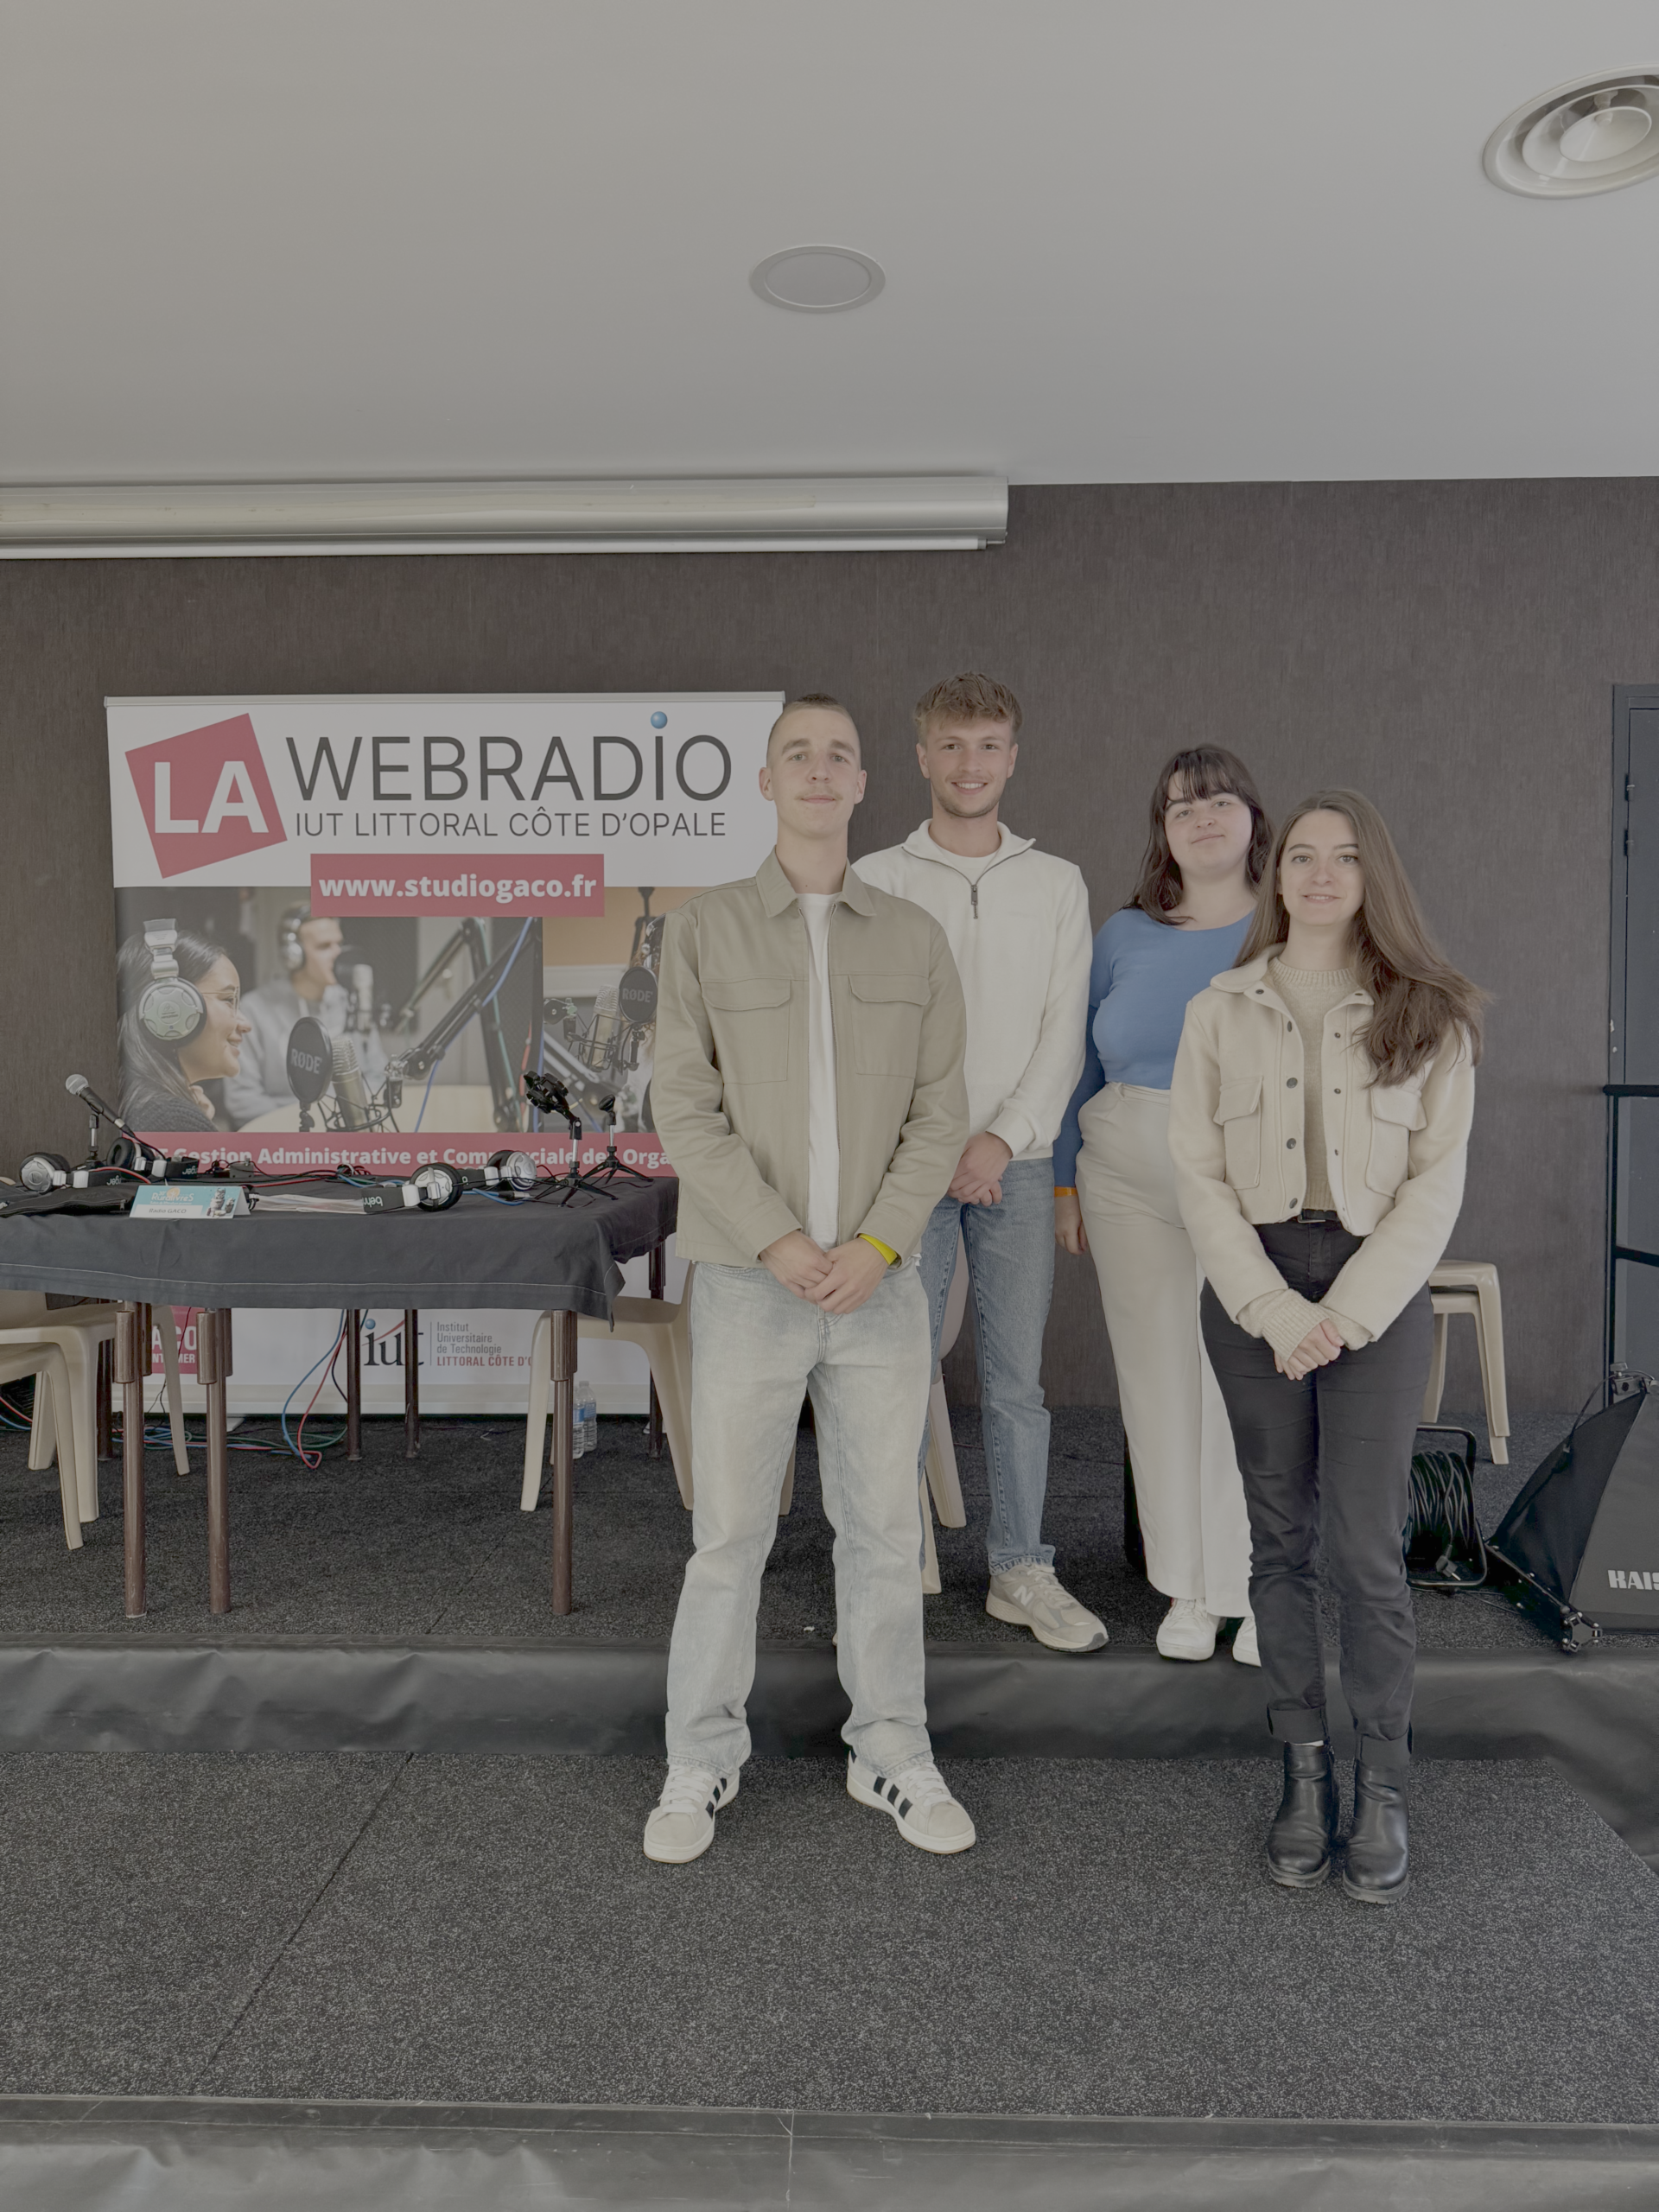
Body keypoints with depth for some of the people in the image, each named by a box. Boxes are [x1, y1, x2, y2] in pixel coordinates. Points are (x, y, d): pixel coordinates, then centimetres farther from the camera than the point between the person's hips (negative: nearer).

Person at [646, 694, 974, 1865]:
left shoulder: (916, 937, 5)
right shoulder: (705, 929, -1)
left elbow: (940, 1113, 2)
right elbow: (686, 1111, -6)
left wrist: (875, 1247, -10)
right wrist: (782, 1244, -13)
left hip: (881, 1281, 2)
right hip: (749, 1284, -2)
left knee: (884, 1527, 12)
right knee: (730, 1531, 7)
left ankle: (892, 1751, 29)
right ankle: (702, 1762, 26)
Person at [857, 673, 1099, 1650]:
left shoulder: (1057, 884, 9)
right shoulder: (876, 882, 3)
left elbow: (1063, 1033, 3)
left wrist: (1001, 1138, -9)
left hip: (1017, 1163, 2)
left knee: (1018, 1378, 7)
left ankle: (1022, 1569, 20)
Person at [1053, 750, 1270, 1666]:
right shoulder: (1124, 936, 9)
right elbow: (1085, 1065, 13)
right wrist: (1066, 1181, 10)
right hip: (1132, 1190, 3)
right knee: (1160, 1383, 7)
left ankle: (1262, 1592, 18)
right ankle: (1190, 1590, 22)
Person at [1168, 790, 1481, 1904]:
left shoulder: (1428, 1016, 3)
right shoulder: (1221, 1011, 5)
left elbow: (1436, 1182, -2)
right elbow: (1200, 1174, 0)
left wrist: (1347, 1312, -11)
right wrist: (1275, 1308, -9)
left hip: (1378, 1288, -1)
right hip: (1255, 1286, 2)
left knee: (1369, 1548, -4)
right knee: (1281, 1539, 8)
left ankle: (1385, 1789, 13)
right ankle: (1307, 1771, 21)